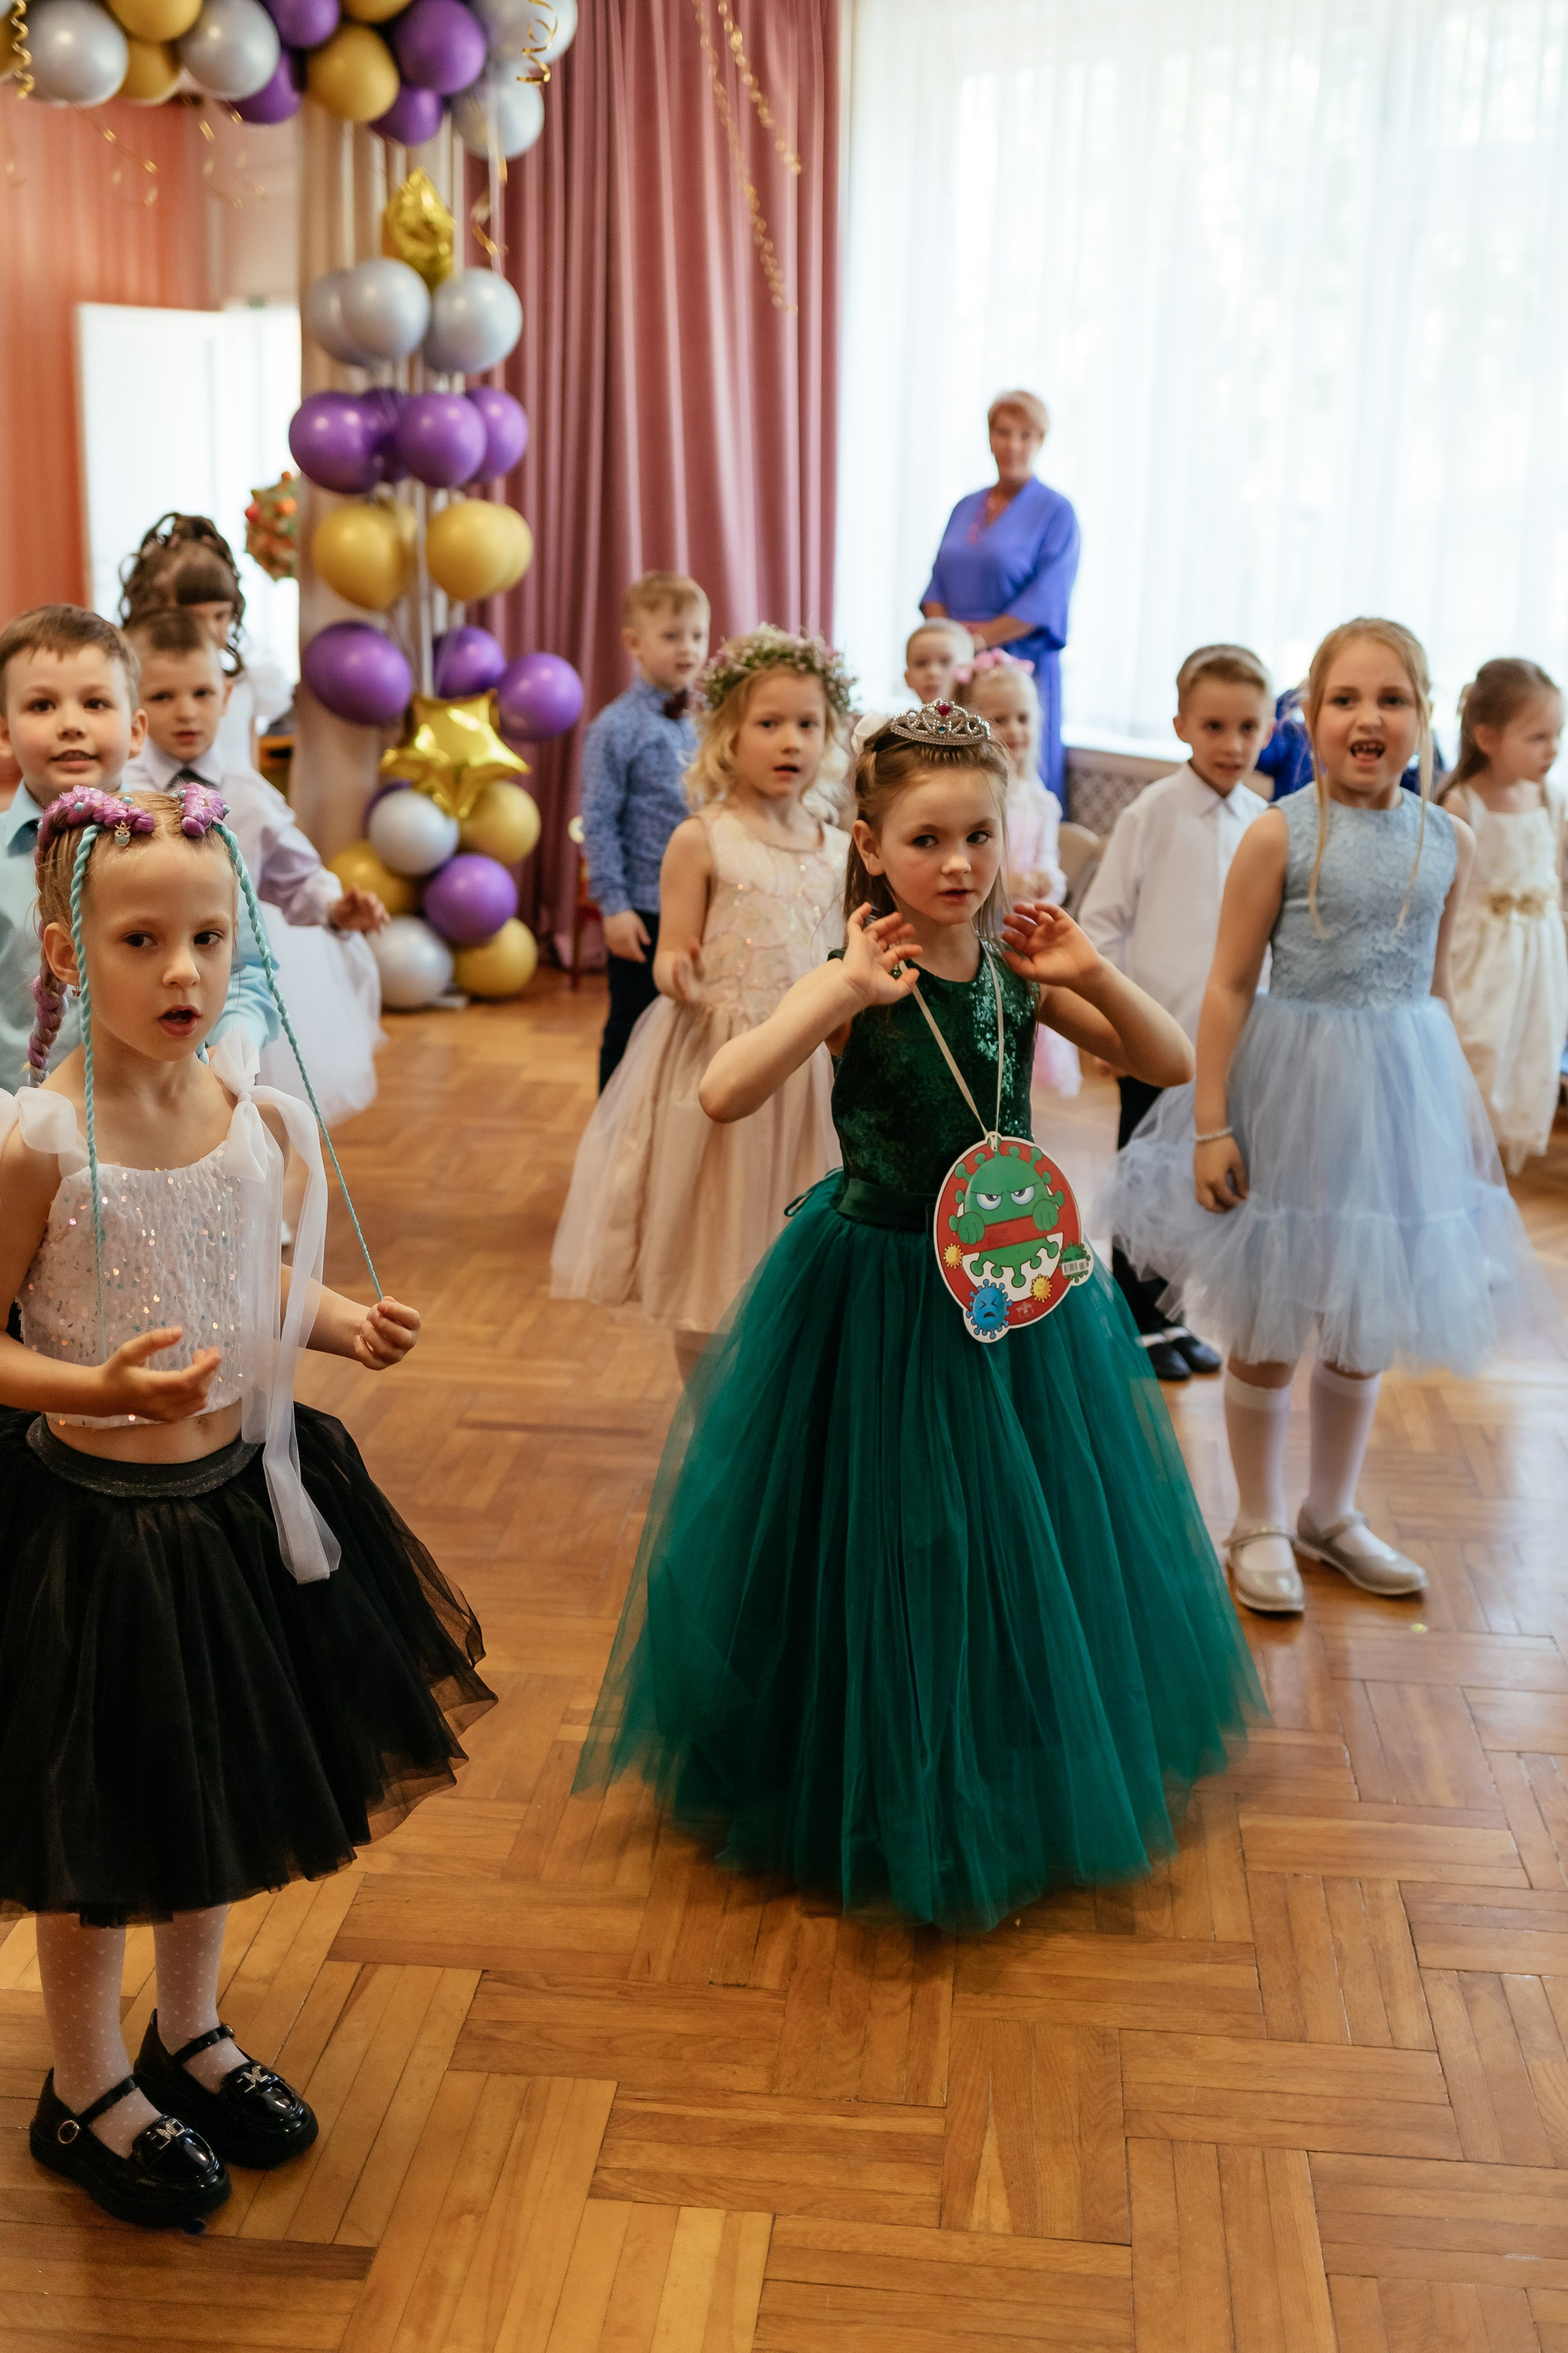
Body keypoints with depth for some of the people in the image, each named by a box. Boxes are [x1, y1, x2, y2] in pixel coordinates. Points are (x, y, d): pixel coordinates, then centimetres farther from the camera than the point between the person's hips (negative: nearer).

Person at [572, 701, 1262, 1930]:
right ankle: (885, 1797, 31)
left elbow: (1174, 1062, 0)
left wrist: (1093, 975, -15)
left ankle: (1024, 1782, 43)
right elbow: (725, 1093, -33)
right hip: (879, 1297, -5)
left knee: (1028, 1536, 18)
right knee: (884, 1550, 8)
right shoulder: (855, 983, -18)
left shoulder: (1017, 973, -4)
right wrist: (846, 993, -39)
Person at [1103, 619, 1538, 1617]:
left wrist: (1463, 1111, 14)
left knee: (1366, 1326, 15)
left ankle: (1332, 1515, 35)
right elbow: (1231, 984, -11)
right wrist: (1211, 1124, -14)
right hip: (1294, 1085, -4)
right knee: (1270, 1329, 7)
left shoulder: (1449, 840, 2)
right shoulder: (1281, 834, -11)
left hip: (1401, 1092, 4)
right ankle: (1260, 1526, 26)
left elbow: (1435, 986, 11)